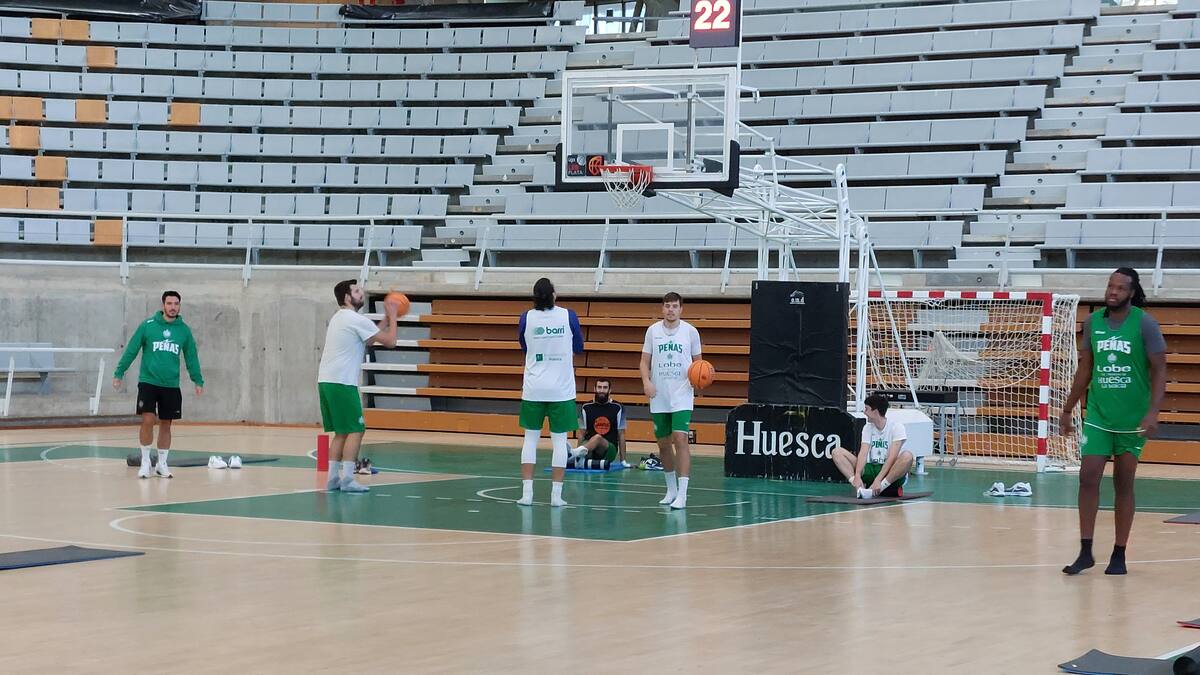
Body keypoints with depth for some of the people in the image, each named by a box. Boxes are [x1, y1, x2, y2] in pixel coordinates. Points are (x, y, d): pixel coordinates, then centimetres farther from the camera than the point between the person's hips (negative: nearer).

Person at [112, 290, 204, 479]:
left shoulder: (184, 330, 4)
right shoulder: (147, 326, -4)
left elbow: (191, 357, 11)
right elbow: (131, 351, 0)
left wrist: (198, 380, 8)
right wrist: (118, 373, -2)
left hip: (171, 386, 3)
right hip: (148, 382, -3)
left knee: (165, 424, 7)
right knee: (148, 420, -12)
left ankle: (162, 464, 20)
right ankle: (145, 461, 4)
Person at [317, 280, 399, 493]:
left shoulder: (338, 318, 20)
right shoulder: (356, 320, -9)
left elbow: (369, 338, 29)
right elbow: (390, 341, -7)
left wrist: (387, 318, 25)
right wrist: (392, 316, 7)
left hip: (325, 380, 9)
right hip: (342, 382, -9)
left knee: (341, 432, 13)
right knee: (355, 430, -4)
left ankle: (333, 478, 10)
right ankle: (347, 479, -9)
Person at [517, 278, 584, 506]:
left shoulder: (527, 318, -3)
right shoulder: (568, 316, -5)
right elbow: (578, 347, 10)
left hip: (533, 388, 1)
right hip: (561, 389, -1)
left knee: (530, 438, 7)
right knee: (559, 440, 4)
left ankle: (527, 492, 1)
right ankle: (556, 494, 2)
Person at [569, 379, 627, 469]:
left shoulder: (617, 408, 5)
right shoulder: (587, 408, 9)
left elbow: (621, 435, 7)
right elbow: (582, 434, 11)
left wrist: (623, 461, 4)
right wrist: (578, 451, -1)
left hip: (609, 449, -3)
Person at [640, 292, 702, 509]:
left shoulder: (690, 331, 1)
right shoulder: (653, 330, 4)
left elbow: (697, 361, 10)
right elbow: (645, 361, 7)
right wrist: (646, 381, -10)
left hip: (682, 395, -3)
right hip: (659, 396, 3)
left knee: (680, 438, -16)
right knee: (663, 443, 10)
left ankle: (682, 494, -18)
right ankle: (671, 489, 26)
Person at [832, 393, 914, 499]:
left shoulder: (896, 427, -8)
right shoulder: (867, 428, 8)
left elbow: (892, 457, -19)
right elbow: (863, 453, -6)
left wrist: (878, 480, -31)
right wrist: (857, 476, -24)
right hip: (871, 469, 5)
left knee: (907, 456, -36)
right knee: (837, 452, -8)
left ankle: (877, 490, -41)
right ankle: (859, 487, -30)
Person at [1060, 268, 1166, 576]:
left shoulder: (1145, 324, -9)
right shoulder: (1093, 322, 2)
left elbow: (1159, 370, -9)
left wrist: (1153, 412, -21)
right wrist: (1067, 410, 14)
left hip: (1132, 419, -3)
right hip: (1097, 415, 3)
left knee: (1124, 484, 5)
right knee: (1088, 478, -7)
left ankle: (1119, 555, 13)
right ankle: (1085, 552, 0)